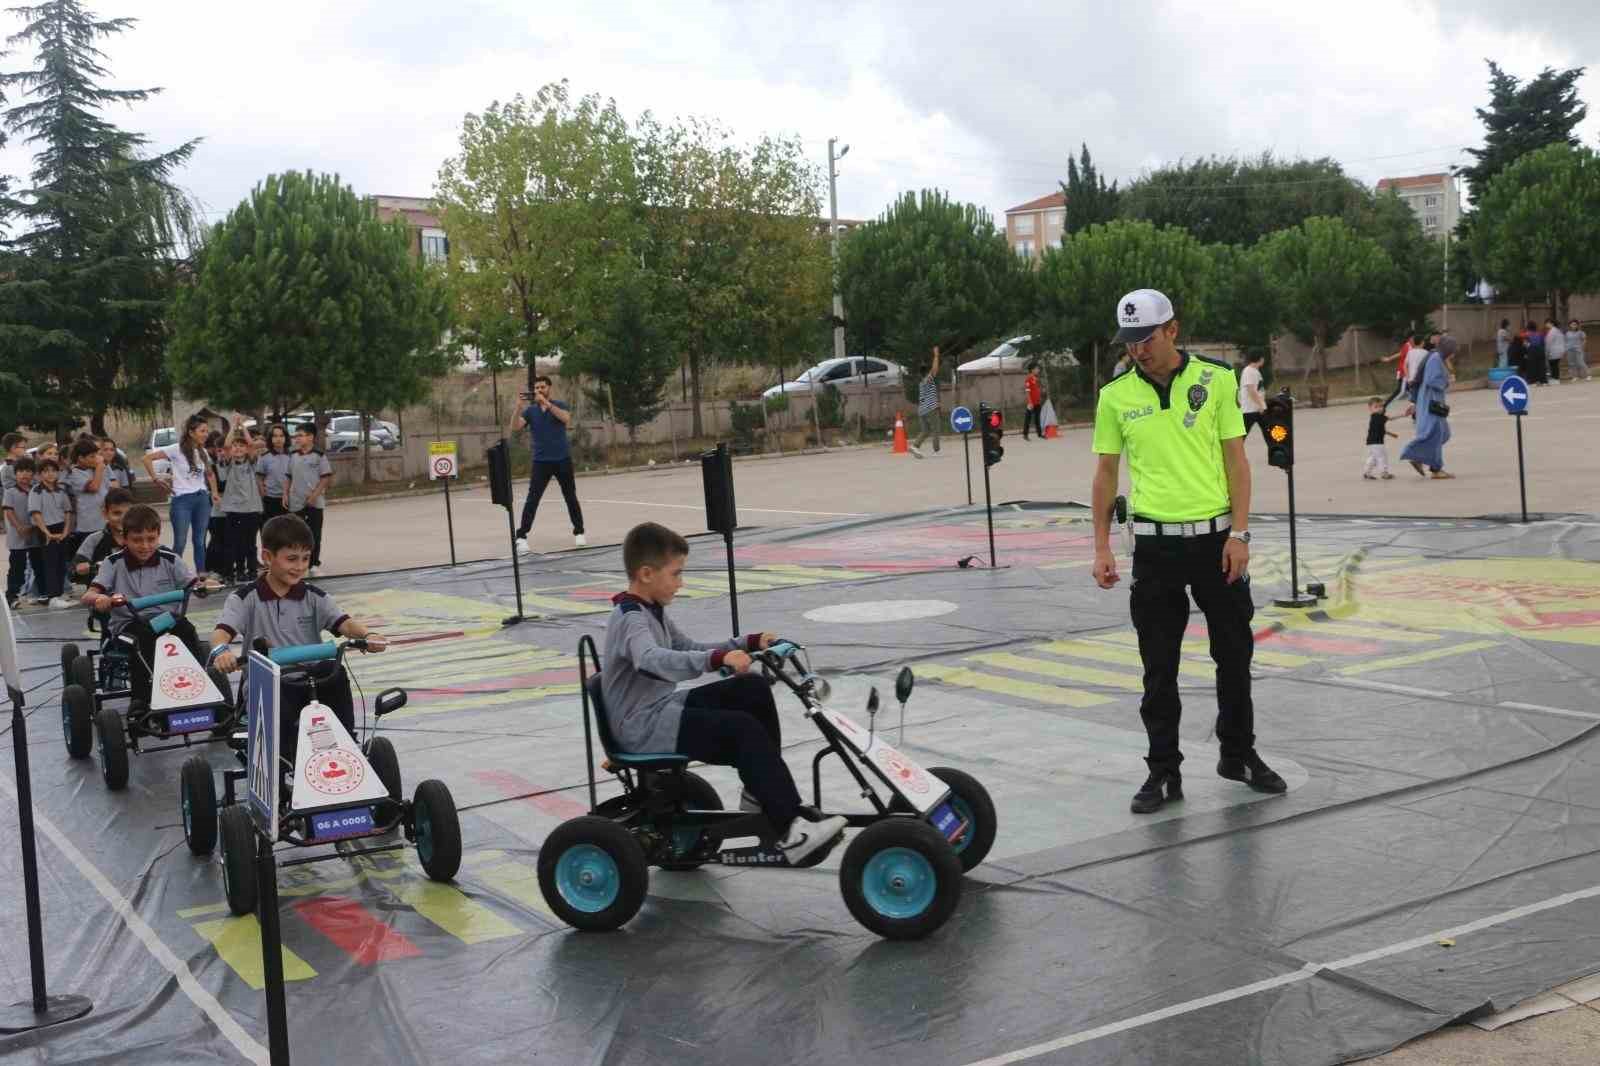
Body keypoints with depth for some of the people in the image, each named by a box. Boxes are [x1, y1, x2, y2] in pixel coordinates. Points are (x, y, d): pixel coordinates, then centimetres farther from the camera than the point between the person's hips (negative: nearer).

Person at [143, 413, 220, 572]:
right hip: (182, 500, -5)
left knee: (200, 542, 8)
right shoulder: (177, 449, -8)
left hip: (202, 498, 6)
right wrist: (156, 479, -10)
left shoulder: (202, 452, 11)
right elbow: (148, 458, -11)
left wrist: (214, 492, 16)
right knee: (180, 543, -4)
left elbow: (210, 474, 27)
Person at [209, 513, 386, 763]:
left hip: (311, 681, 2)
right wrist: (221, 650, -40)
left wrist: (367, 635, -30)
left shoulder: (313, 597, 7)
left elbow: (343, 623, -7)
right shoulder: (246, 598, 0)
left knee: (337, 675, -26)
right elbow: (222, 631, -16)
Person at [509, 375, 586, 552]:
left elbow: (566, 419, -20)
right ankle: (521, 537, -7)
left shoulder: (559, 405, 2)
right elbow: (514, 427, -9)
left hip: (562, 459, 0)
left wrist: (546, 403, -25)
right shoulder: (530, 411, 4)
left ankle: (579, 532, 22)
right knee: (532, 499, -8)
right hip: (541, 461, 0)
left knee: (571, 497, 8)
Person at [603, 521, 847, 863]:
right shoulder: (631, 619, -20)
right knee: (743, 730, -23)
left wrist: (749, 643, 13)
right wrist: (719, 659, -52)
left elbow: (690, 650, 24)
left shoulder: (651, 611, 13)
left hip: (662, 708, 10)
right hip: (643, 726, -10)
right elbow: (653, 660, -42)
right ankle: (789, 830, -24)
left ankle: (763, 791, 11)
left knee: (753, 689, 5)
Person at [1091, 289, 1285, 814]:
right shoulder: (1116, 396, 0)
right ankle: (1163, 771, 14)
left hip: (1215, 536, 0)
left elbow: (1236, 460, -1)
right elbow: (1105, 473, 5)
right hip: (1155, 543, 0)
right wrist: (1101, 547, 1)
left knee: (1234, 653, 10)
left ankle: (1239, 754, 28)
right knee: (1159, 666, 4)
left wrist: (1238, 534, -7)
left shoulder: (1216, 380, -2)